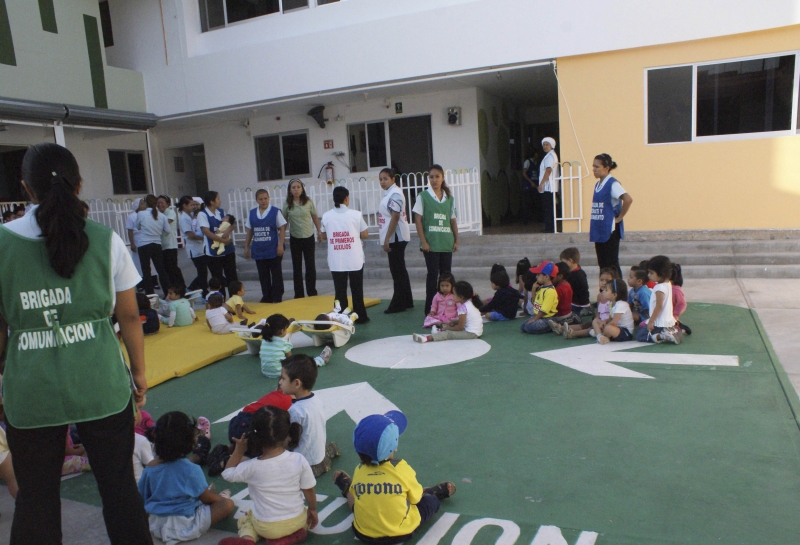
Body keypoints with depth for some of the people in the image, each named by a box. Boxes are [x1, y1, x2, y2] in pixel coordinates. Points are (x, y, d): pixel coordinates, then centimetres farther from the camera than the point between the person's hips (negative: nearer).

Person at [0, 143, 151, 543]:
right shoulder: (105, 240, -5)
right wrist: (138, 371, 11)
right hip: (100, 383, 0)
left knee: (35, 496, 17)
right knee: (118, 485, 14)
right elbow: (129, 317, -1)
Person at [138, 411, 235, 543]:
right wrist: (220, 498, 15)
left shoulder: (149, 468, -7)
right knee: (228, 504, -3)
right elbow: (206, 498, -7)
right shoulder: (191, 470, -20)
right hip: (183, 528, -7)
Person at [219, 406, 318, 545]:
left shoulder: (252, 467, -21)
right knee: (306, 515, 35)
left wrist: (239, 451, 4)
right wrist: (313, 510, 12)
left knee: (245, 519, 31)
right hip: (296, 521, 1)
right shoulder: (299, 460, -18)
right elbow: (309, 490, -5)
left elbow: (227, 473, 0)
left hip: (266, 527, 0)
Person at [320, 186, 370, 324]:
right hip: (355, 259, -1)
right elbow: (365, 235, 1)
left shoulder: (326, 216, -1)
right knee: (357, 289, 10)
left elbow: (323, 236, 10)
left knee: (340, 291, 6)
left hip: (336, 261, 1)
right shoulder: (355, 214, -6)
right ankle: (360, 316, 16)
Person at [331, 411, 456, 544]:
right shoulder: (401, 469, -19)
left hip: (364, 534, 3)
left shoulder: (359, 471, -10)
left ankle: (346, 488, 55)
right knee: (431, 500, 19)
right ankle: (437, 492, 46)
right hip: (402, 533, -2)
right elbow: (416, 497, -4)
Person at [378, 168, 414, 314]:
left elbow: (395, 217, -21)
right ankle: (406, 301, 23)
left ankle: (398, 304, 3)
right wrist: (386, 239, 17)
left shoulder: (395, 194, -15)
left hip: (396, 237, -10)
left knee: (397, 270, -4)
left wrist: (387, 239, -21)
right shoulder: (390, 193, 14)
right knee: (400, 270, 14)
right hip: (394, 238, 10)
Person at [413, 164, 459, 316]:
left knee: (446, 274, 8)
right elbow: (418, 220, -5)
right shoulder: (423, 196, -2)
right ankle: (430, 308, 6)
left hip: (447, 243, 4)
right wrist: (423, 241, -10)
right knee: (433, 274, -2)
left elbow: (453, 221, 12)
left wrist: (456, 240, 6)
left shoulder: (449, 198, 9)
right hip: (431, 243, -4)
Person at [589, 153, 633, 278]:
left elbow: (628, 200, -25)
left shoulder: (612, 184, -12)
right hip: (599, 230, 8)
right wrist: (593, 225, 11)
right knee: (602, 264, 12)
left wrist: (619, 218, -16)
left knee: (612, 264, -2)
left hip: (610, 230, -8)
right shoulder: (597, 184, 13)